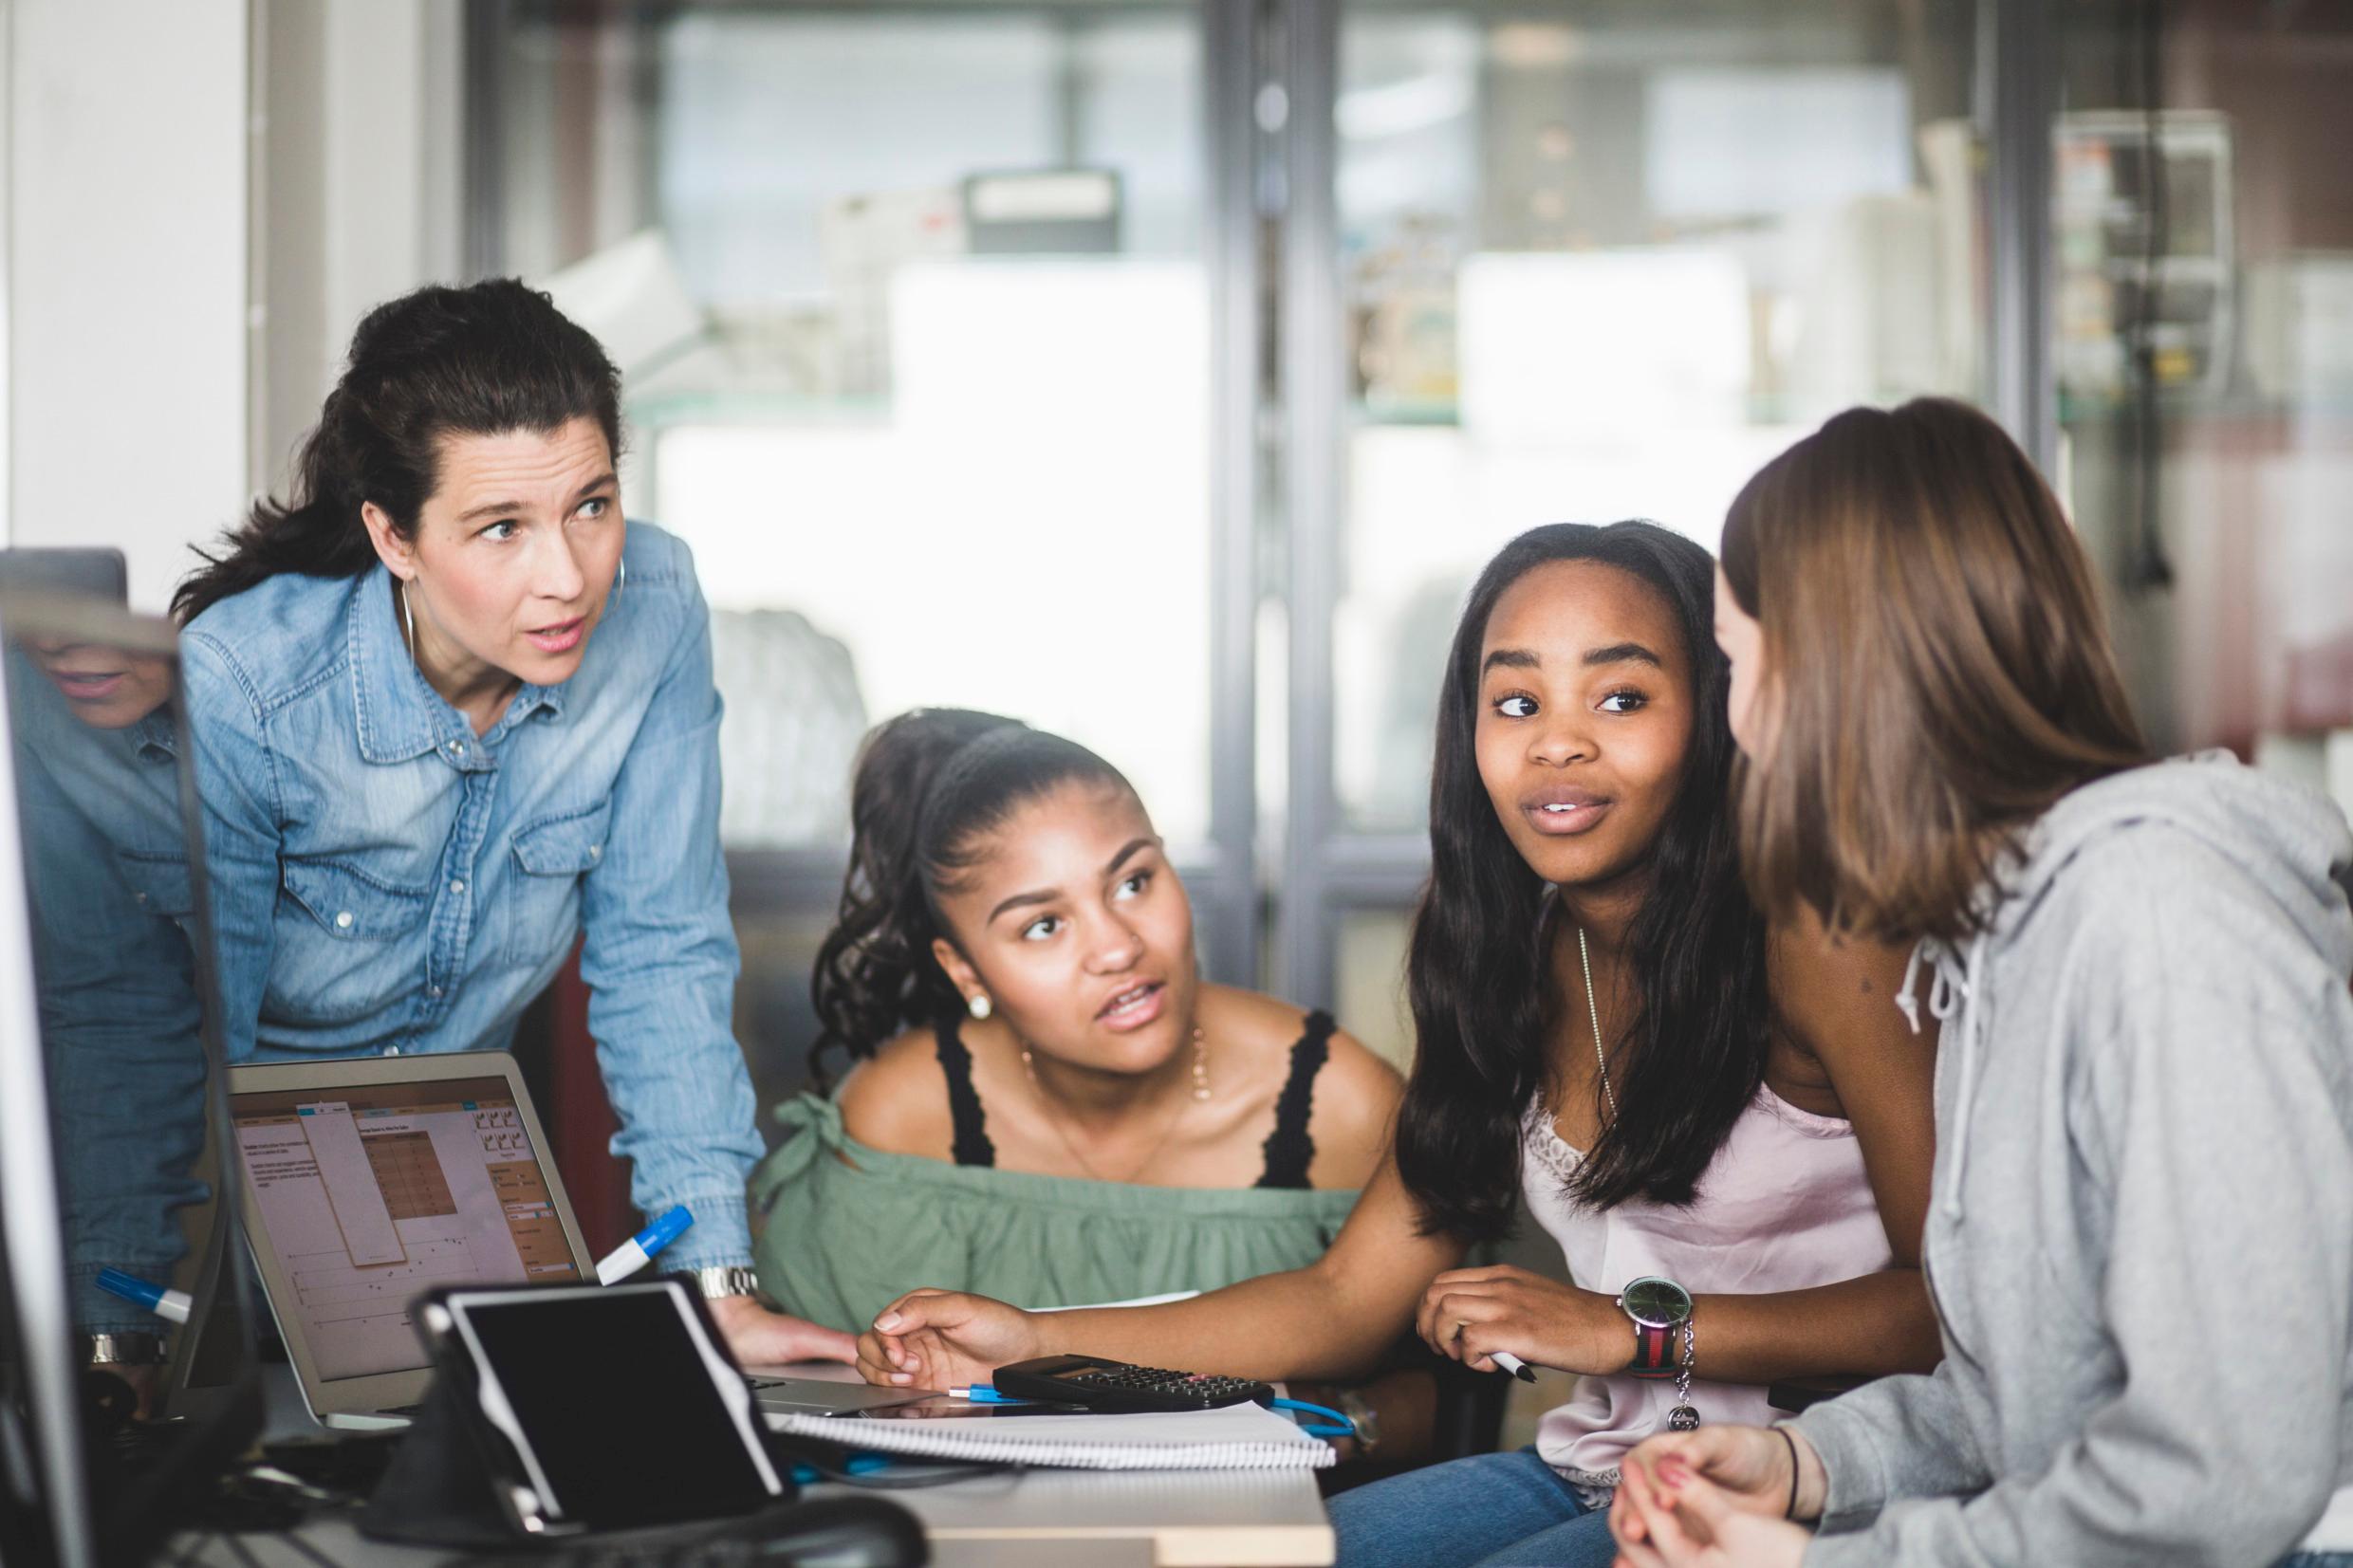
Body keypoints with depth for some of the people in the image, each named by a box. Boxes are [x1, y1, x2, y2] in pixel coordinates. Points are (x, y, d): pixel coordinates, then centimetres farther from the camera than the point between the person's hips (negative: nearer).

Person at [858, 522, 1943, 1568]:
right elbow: (1346, 1299, 10)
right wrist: (1031, 1345, 1)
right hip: (1592, 1474, 7)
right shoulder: (1523, 962, 10)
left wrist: (1632, 1328, -19)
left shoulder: (1810, 935, -13)